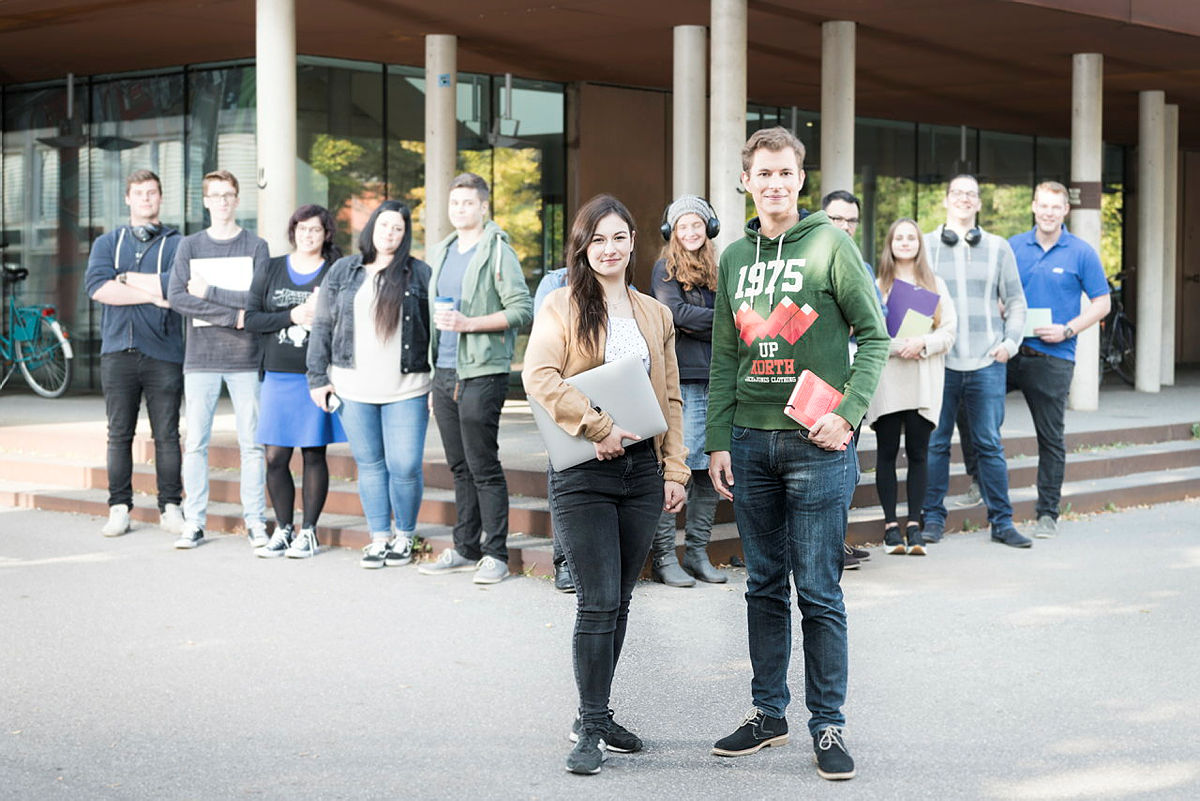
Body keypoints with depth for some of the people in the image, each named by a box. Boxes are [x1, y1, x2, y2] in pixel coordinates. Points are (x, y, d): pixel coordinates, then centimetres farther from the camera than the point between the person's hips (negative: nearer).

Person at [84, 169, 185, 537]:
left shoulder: (176, 244, 8)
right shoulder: (107, 243, 15)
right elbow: (97, 286, -3)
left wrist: (125, 278, -5)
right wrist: (151, 294, -9)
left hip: (163, 352, -2)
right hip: (118, 351, 2)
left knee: (166, 435, 1)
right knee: (119, 434, 3)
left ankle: (170, 507, 8)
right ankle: (119, 507, 8)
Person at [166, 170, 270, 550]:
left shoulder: (256, 247, 5)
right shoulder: (189, 246, 9)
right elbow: (176, 297, -4)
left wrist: (208, 292, -8)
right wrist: (230, 313, -12)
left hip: (245, 359, -1)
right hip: (200, 358, 1)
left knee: (252, 443, 1)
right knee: (195, 443, 2)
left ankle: (255, 521, 8)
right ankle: (194, 522, 9)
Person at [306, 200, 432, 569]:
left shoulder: (420, 275, 4)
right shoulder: (343, 272, 9)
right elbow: (322, 327, 10)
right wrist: (318, 377, 4)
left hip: (406, 390, -2)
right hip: (354, 388, 2)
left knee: (405, 467, -5)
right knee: (370, 465, 7)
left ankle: (404, 537, 14)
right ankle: (379, 539, 17)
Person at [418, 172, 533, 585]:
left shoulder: (498, 251, -5)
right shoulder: (441, 253, 17)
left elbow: (521, 309, -12)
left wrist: (468, 323, -19)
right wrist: (429, 373, 19)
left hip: (481, 373, -7)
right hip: (443, 374, 7)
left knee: (484, 467, -6)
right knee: (460, 467, 11)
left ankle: (495, 554, -1)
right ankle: (465, 550, 18)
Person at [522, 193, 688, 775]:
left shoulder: (655, 315, 15)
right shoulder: (563, 307, 0)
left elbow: (670, 398, 15)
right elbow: (538, 377, -13)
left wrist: (674, 470, 7)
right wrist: (597, 426, -20)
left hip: (642, 469, 5)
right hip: (583, 473, -5)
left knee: (619, 601, 10)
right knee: (598, 603, -8)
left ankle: (597, 714, 20)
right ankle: (590, 727, 0)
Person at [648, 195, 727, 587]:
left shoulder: (715, 271, 19)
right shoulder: (665, 269, 3)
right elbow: (674, 312, -11)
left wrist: (698, 326, -3)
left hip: (712, 379, 6)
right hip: (679, 381, -6)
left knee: (709, 467, 5)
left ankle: (697, 554, 13)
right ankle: (663, 557, -2)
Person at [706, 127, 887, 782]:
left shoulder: (829, 244, -3)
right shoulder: (735, 258, 12)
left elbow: (874, 335, -3)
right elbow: (724, 358, 13)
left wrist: (848, 412, -13)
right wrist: (718, 441, 7)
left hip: (816, 442, -5)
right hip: (750, 441, 5)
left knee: (818, 592, -2)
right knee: (764, 586, 12)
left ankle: (828, 726, 8)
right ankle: (767, 714, 22)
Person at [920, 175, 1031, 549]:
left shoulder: (998, 247, 12)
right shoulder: (924, 246, 7)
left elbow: (1016, 302, 14)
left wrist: (1010, 341, 1)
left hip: (987, 363, 1)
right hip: (939, 361, -1)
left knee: (990, 444, 2)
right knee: (935, 443, 2)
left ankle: (1002, 522, 8)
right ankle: (933, 518, 12)